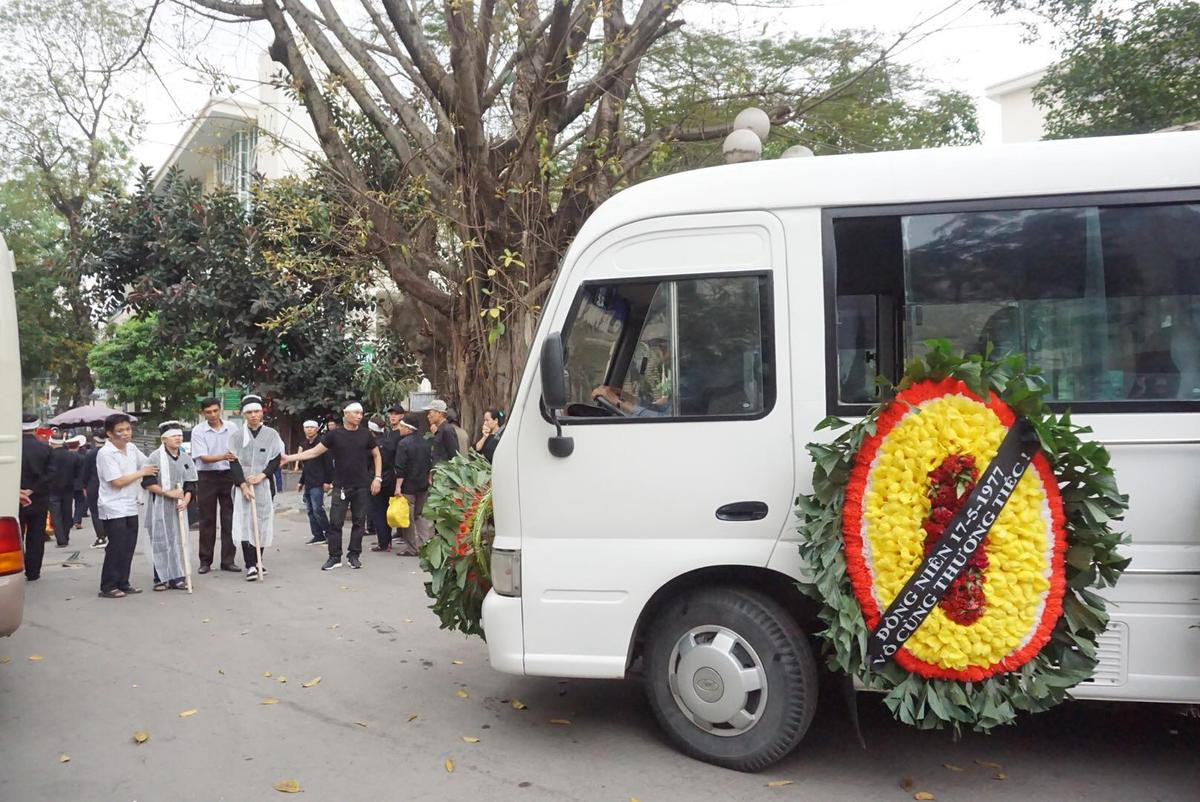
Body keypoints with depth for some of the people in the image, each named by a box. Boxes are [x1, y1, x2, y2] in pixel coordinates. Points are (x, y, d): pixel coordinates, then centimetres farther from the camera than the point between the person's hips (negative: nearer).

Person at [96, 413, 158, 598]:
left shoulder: (132, 448, 8)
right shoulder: (105, 453, -14)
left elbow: (148, 464, 25)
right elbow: (117, 481, -19)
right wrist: (141, 473, -11)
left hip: (131, 507, 7)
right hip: (114, 509, -7)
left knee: (128, 548, 11)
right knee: (117, 548, -5)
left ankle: (123, 583, 20)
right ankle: (108, 587, 4)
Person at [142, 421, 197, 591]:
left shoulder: (186, 458, 6)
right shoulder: (155, 457, -8)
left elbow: (190, 484, 6)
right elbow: (148, 483, -10)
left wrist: (185, 501, -10)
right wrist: (168, 493, -16)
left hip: (178, 507, 4)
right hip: (159, 507, -4)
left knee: (178, 541, 7)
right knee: (160, 542, 1)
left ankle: (177, 577, 14)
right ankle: (161, 578, 10)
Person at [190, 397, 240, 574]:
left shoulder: (232, 428, 3)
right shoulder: (198, 431, -4)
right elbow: (203, 457, -13)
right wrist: (222, 457, -31)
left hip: (229, 475, 2)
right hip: (207, 476, -2)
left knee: (229, 519, 3)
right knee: (207, 520, 4)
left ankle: (228, 560, 9)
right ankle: (205, 561, 12)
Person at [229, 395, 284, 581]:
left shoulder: (271, 434, 4)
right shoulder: (238, 436, 3)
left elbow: (276, 460, 2)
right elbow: (234, 462, -1)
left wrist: (262, 475, -13)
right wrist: (243, 485, -12)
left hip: (264, 485, 1)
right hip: (243, 486, -1)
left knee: (262, 522, 5)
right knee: (245, 522, -8)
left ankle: (257, 561, 19)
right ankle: (250, 565, -9)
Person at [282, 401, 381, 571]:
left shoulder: (365, 434, 3)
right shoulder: (334, 434, -1)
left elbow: (376, 455, 11)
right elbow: (315, 451, 1)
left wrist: (378, 478, 1)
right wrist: (289, 458, -7)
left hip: (361, 487, 1)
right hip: (341, 486, -1)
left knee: (359, 522, 5)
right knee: (335, 522, -2)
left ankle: (354, 556, 15)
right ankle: (334, 557, 6)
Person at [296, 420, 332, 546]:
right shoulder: (305, 445, 16)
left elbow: (329, 464, -12)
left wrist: (327, 481, -16)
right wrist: (301, 482, 23)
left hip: (318, 483, -8)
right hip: (308, 484, 8)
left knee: (317, 509, -12)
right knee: (310, 511, 8)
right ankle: (318, 535, 13)